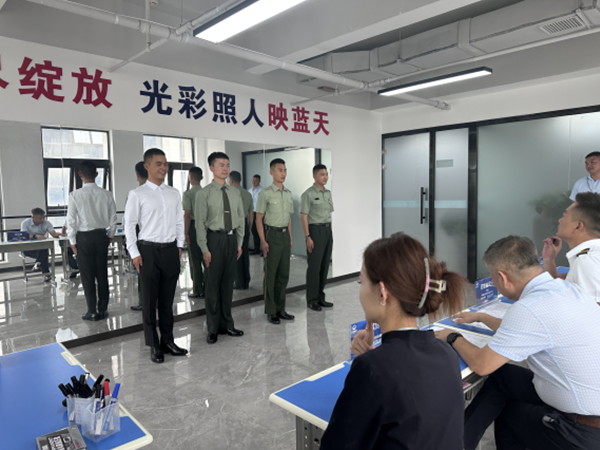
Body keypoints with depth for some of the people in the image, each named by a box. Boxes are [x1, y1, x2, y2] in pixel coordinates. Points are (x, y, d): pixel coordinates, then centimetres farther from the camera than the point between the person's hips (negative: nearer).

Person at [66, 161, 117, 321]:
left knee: (87, 276, 6)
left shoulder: (75, 195, -11)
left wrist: (73, 242, 2)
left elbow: (71, 220, -7)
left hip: (84, 237, -3)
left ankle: (92, 312, 11)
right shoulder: (106, 194, -4)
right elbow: (113, 218, 2)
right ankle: (103, 309, 17)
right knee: (102, 274, 10)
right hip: (101, 236, 3)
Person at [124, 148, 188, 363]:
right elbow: (129, 225, -4)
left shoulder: (174, 193, 8)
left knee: (167, 299, 13)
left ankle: (167, 340, 26)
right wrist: (134, 254, -7)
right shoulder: (137, 194, -4)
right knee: (149, 301, 6)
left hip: (171, 250, 4)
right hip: (149, 250, -3)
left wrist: (179, 246, 7)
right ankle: (154, 345, 19)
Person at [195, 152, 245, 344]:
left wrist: (239, 243, 7)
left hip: (231, 238, 5)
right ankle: (213, 328, 18)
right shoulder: (204, 193, -7)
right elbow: (200, 223, -8)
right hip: (214, 238, -5)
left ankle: (227, 324, 28)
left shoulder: (235, 193, 8)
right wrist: (204, 249, -12)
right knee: (212, 285, 4)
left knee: (228, 284, 13)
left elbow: (240, 219, 11)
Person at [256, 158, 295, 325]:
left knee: (284, 273, 10)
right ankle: (271, 311, 11)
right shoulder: (265, 193, -8)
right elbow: (259, 218, -8)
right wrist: (263, 241, -14)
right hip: (272, 234, -6)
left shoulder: (288, 194, 11)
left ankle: (280, 309, 22)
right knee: (271, 274, 1)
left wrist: (290, 238, 13)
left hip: (285, 235, 6)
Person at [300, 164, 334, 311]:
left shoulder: (328, 193, 13)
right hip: (315, 230, -7)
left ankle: (321, 297, 22)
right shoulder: (308, 194, -8)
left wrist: (330, 232, 13)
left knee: (325, 265, 11)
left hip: (328, 230, 7)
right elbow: (303, 216, -12)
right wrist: (308, 237, -17)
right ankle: (312, 300, 10)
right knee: (314, 266, -2)